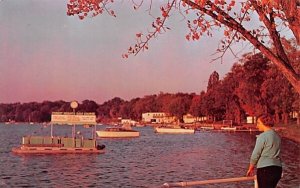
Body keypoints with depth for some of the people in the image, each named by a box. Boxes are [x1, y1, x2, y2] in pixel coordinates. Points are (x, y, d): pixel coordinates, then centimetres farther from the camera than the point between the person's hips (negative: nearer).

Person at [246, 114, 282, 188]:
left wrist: (251, 168, 5)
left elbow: (255, 154, -9)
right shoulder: (277, 136, 11)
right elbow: (275, 153, 14)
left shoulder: (262, 136, -11)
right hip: (278, 168, 8)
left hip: (265, 169, -7)